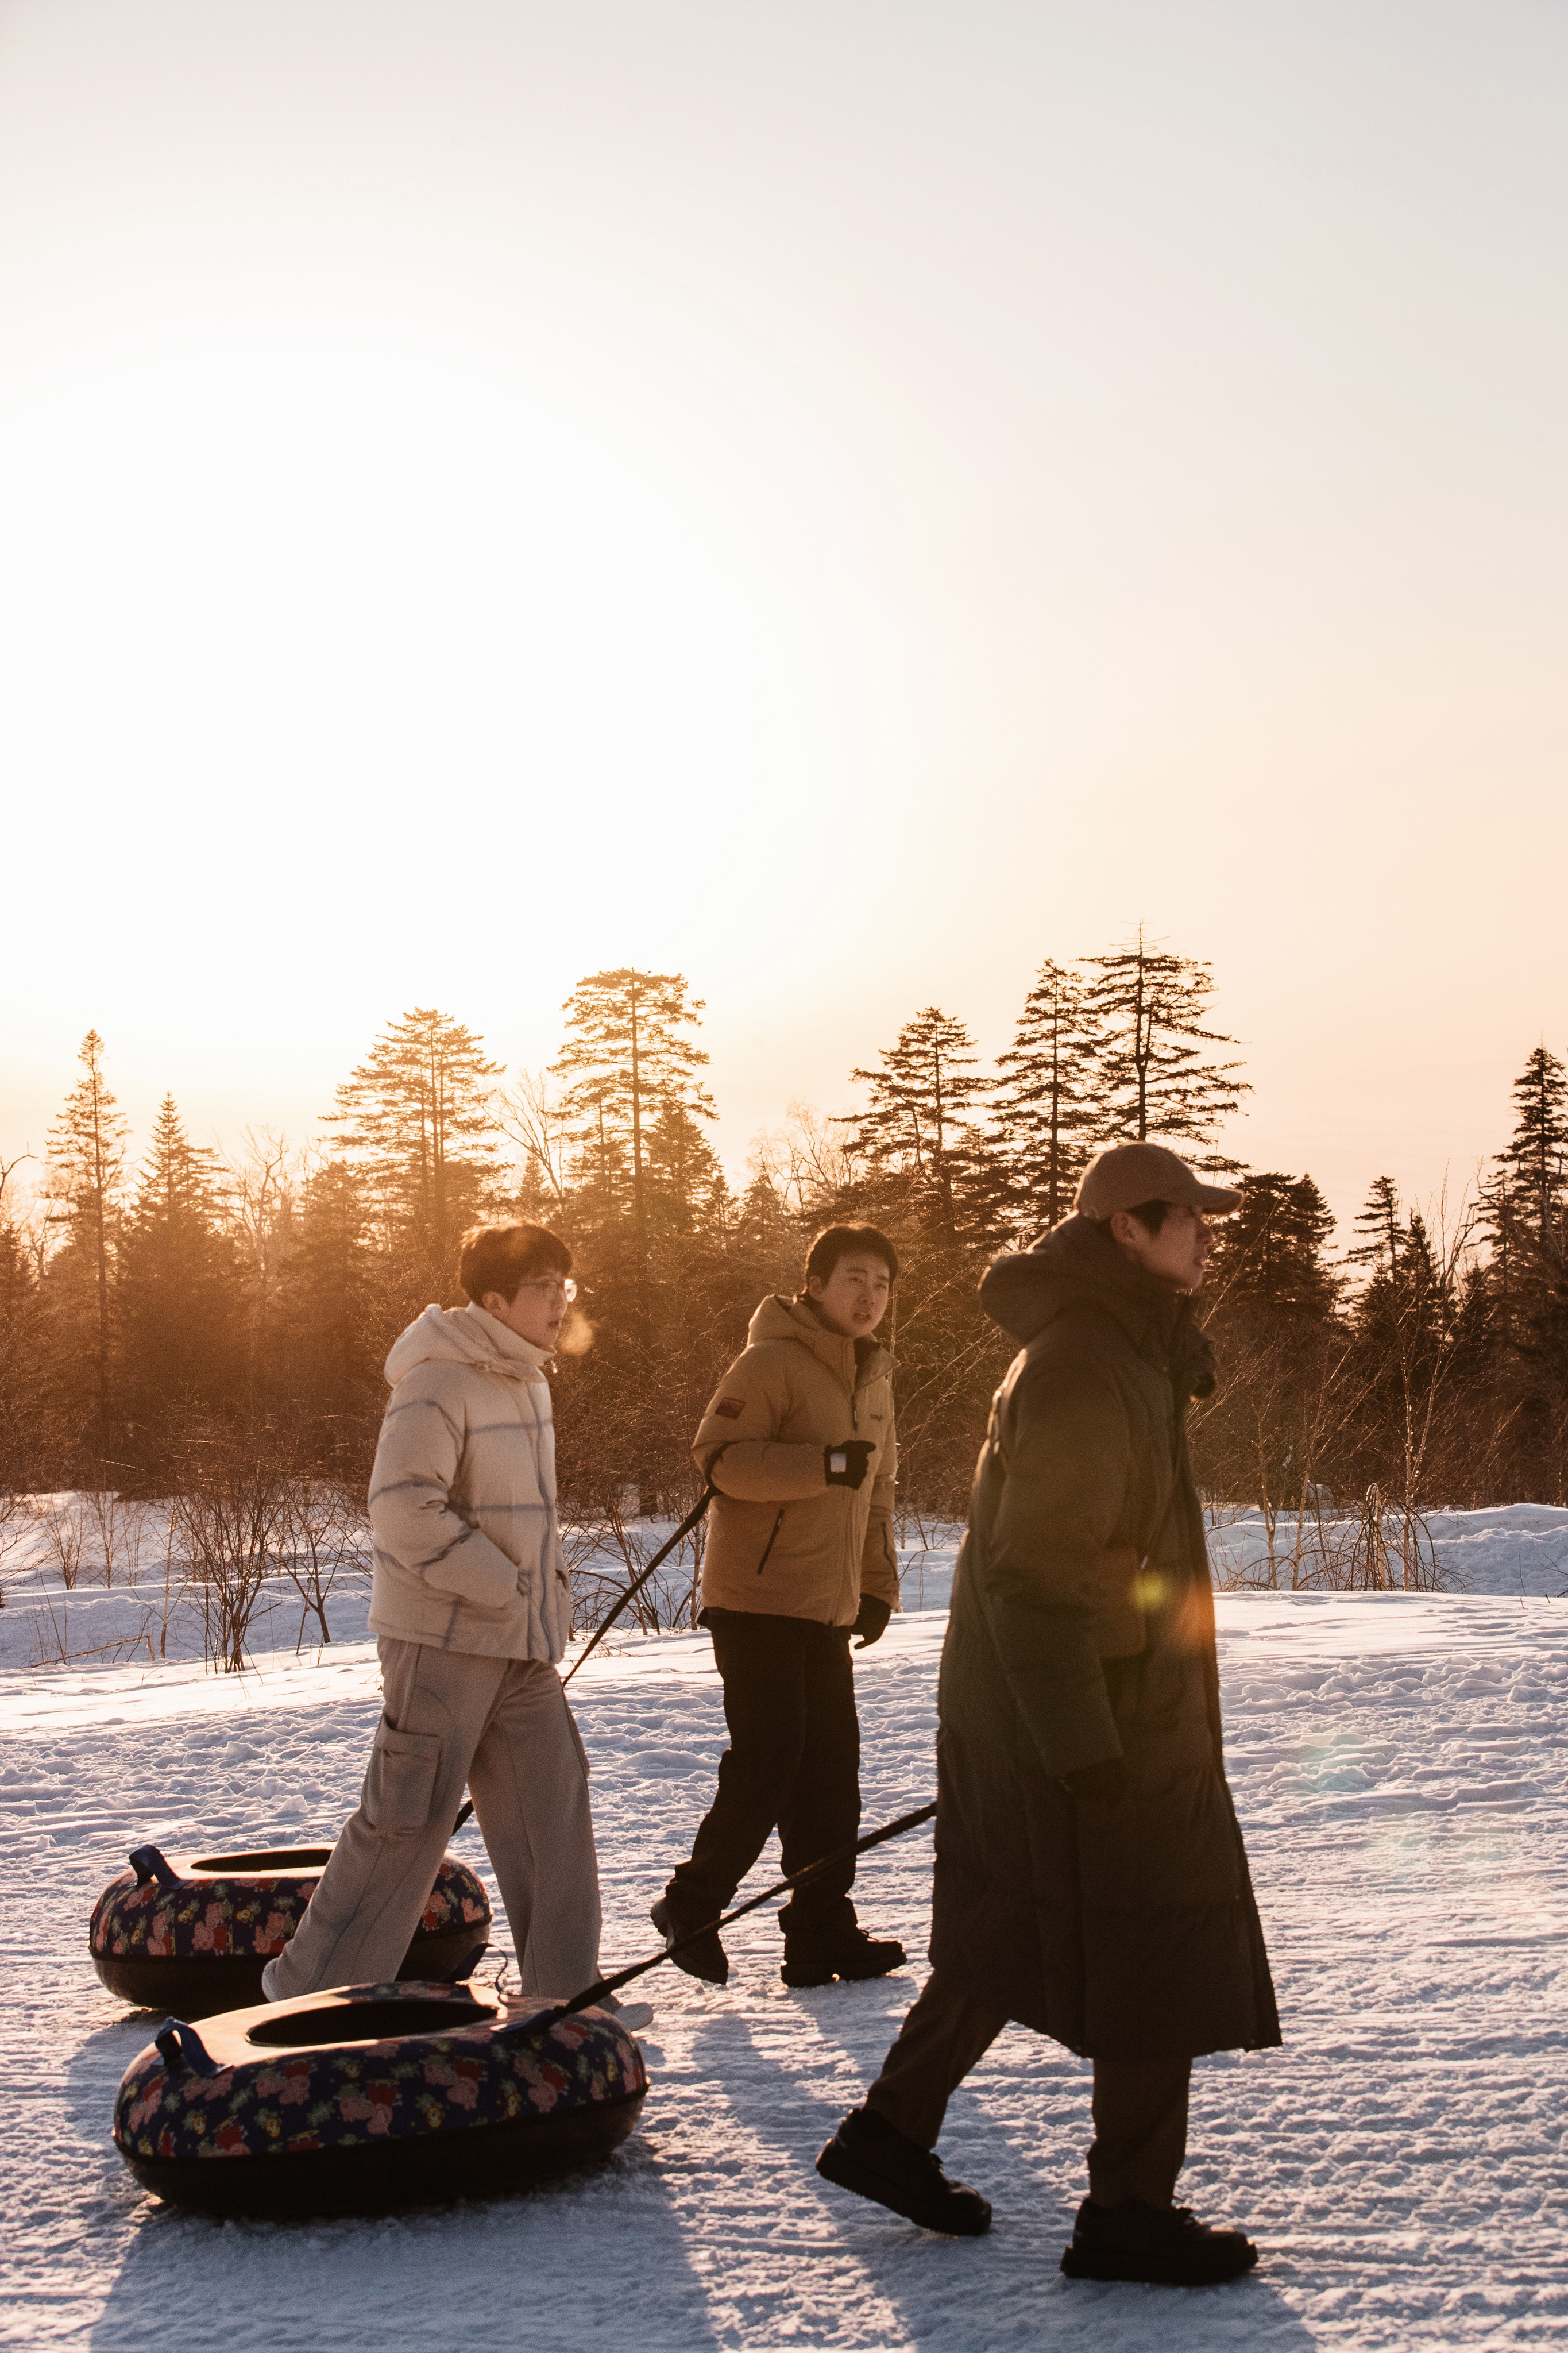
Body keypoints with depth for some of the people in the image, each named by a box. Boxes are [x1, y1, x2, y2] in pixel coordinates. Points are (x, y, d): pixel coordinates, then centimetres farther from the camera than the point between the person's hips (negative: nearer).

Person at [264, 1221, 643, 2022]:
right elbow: (405, 1512, -25)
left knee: (551, 1810, 8)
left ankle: (563, 1991, 18)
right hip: (442, 1635, -8)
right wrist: (505, 1590, -19)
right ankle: (313, 1986, 14)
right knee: (410, 1817, -1)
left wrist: (548, 1601, 11)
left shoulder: (526, 1381, 13)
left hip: (519, 1643, 9)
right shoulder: (437, 1384, -16)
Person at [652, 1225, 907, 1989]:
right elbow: (720, 1458, -19)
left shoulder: (874, 1378, 17)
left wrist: (878, 1585, 16)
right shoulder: (772, 1361, -9)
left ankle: (823, 1934, 12)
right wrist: (825, 1464, -26)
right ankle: (691, 1905, 10)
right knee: (769, 1763, -8)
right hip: (759, 1601, -8)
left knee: (832, 1770, 5)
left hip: (828, 1611, 8)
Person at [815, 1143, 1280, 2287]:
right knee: (1159, 1958, 2)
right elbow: (1034, 1580, -26)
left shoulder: (1117, 1346, 11)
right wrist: (1083, 1750, -25)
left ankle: (889, 2132, 28)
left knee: (1016, 1935, 19)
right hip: (1096, 1722, -10)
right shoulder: (1084, 1378, -23)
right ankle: (1128, 2214, 14)